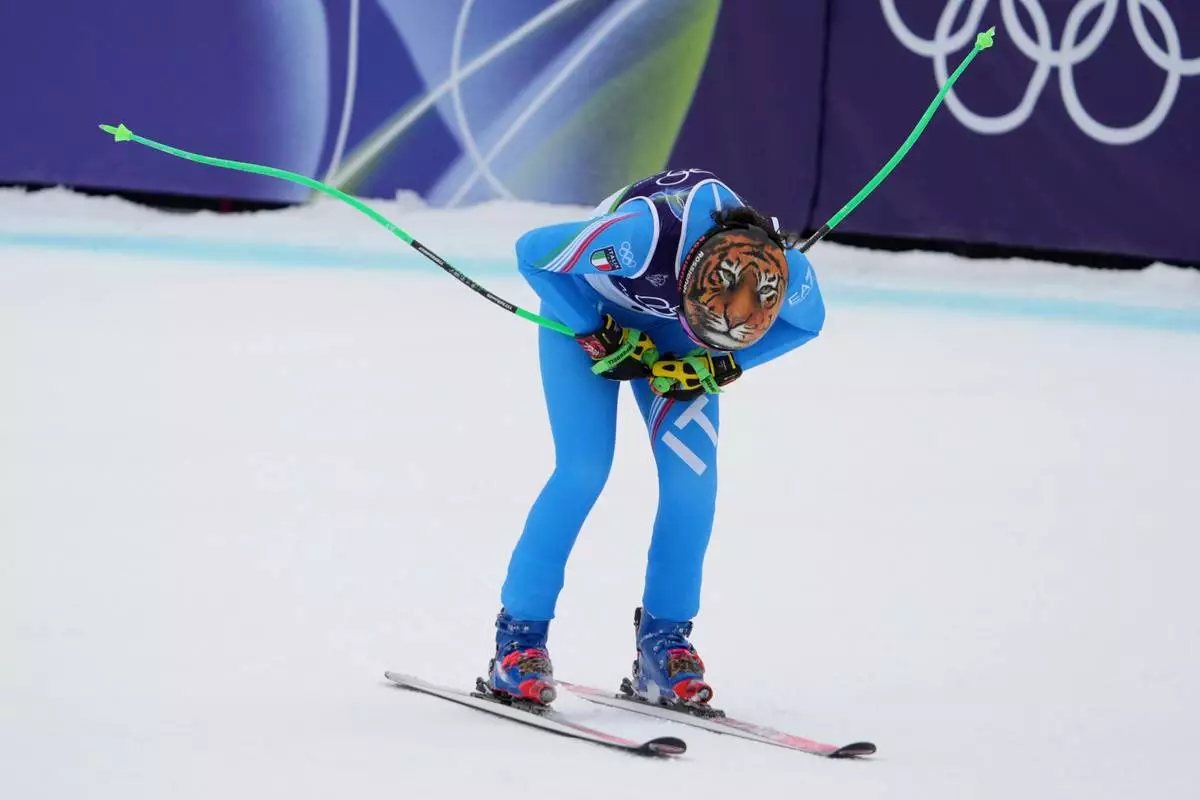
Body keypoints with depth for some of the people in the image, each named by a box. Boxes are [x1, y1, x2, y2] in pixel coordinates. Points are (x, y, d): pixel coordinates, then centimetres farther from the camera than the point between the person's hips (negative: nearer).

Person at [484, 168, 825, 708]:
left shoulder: (789, 272, -34)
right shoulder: (641, 237, -45)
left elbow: (806, 322, -8)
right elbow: (532, 253, -28)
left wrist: (719, 366, -20)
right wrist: (603, 339, -26)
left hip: (666, 328, 4)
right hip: (588, 308, -3)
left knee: (693, 474, -12)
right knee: (583, 470, -16)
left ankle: (664, 640, 3)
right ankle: (519, 636, -3)